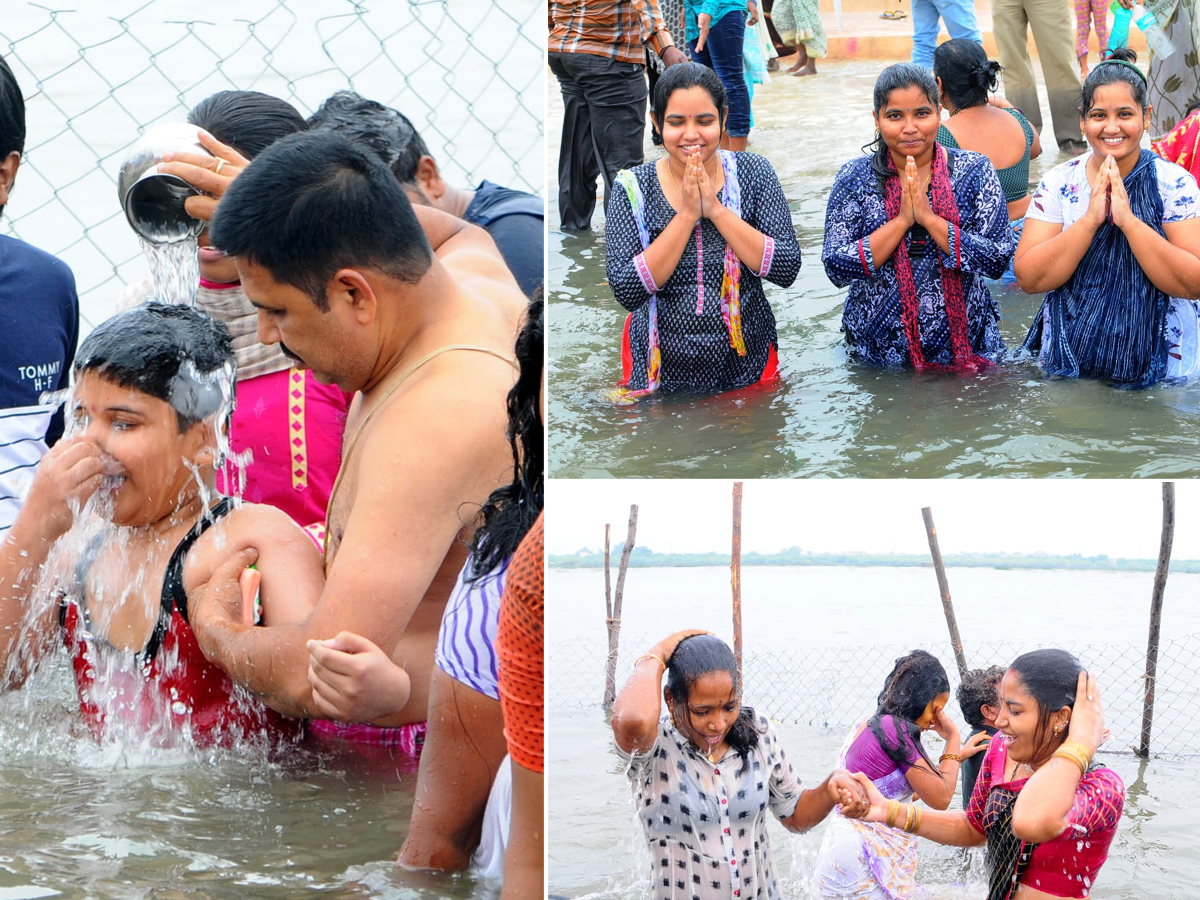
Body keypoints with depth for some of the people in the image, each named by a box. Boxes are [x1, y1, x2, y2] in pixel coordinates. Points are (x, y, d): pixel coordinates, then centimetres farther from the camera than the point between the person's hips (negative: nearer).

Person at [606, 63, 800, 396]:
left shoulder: (753, 172, -5)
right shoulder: (634, 187, -7)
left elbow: (787, 269, -14)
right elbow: (626, 292, -17)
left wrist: (716, 210, -22)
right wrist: (686, 215, -22)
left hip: (747, 368, 1)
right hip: (659, 377, 0)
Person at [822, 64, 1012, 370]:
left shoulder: (973, 170, -1)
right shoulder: (855, 178, 0)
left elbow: (998, 259, -10)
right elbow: (835, 267, -9)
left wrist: (929, 218, -18)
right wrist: (902, 220, -17)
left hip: (965, 347, 0)